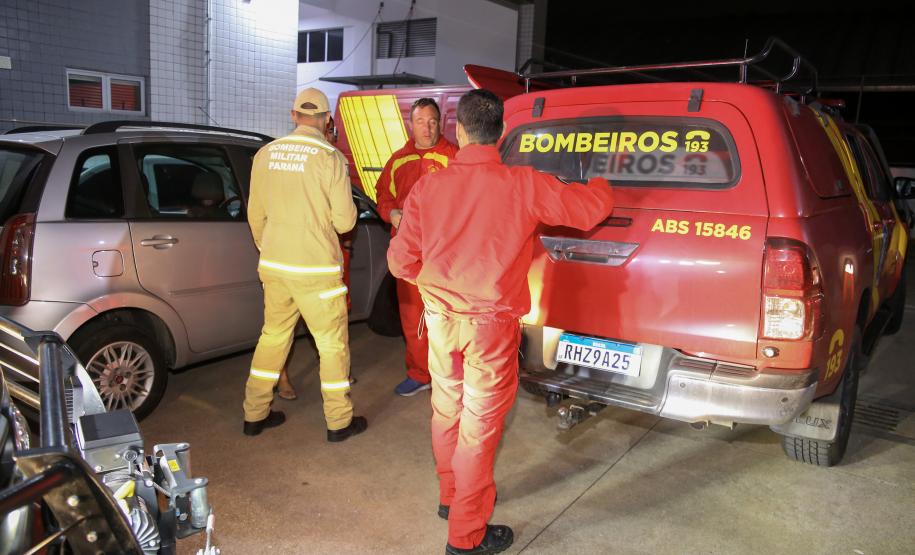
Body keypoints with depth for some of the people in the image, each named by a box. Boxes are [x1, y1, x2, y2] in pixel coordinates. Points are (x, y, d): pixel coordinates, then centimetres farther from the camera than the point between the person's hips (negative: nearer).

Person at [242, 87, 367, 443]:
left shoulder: (265, 154, 3)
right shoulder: (330, 158, -12)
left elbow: (256, 214, 10)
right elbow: (345, 221, -10)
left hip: (273, 265, 5)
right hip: (316, 268, -5)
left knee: (273, 335, 19)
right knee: (333, 343, 8)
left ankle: (255, 414, 29)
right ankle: (339, 421, 18)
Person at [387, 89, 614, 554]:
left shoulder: (428, 186, -6)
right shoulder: (524, 186, -14)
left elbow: (401, 262, -2)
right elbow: (591, 208, -4)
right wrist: (601, 183, 20)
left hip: (440, 319, 4)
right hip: (491, 324, -3)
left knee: (446, 411, 21)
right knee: (479, 425, 8)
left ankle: (451, 496, 44)